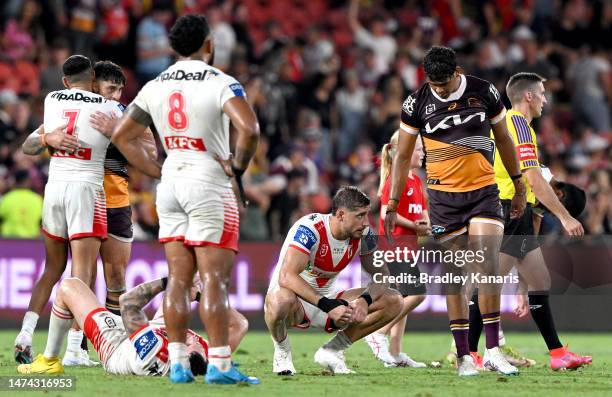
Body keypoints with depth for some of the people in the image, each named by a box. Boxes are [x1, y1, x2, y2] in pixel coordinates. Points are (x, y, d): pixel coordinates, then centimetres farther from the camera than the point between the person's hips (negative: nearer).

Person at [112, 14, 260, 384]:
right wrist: (238, 166, -8)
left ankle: (178, 362, 5)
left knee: (178, 278, 7)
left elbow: (122, 136, 13)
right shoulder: (220, 83, -10)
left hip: (170, 186, 6)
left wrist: (157, 171, 13)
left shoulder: (155, 87, 8)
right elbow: (249, 129, -24)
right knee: (215, 278, -5)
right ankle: (220, 364, -8)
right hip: (208, 186, -6)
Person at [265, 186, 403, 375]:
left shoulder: (363, 235, -7)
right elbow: (286, 277, -37)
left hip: (326, 297, 6)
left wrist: (365, 299, -24)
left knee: (393, 301, -9)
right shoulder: (309, 229, -26)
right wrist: (327, 305, -42)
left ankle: (332, 351, 1)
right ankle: (282, 353, -9)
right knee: (283, 301, -44)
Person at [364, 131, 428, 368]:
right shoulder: (396, 180, -12)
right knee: (416, 294, -16)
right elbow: (386, 213, -20)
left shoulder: (416, 180, 17)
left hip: (407, 245, 10)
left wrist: (426, 226, 3)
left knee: (405, 299, 9)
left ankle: (395, 354, 11)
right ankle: (379, 334, -9)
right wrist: (415, 226, -17)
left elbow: (423, 212, 24)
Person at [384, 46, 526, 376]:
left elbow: (503, 140, 12)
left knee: (488, 265, -14)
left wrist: (518, 187, 16)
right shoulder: (416, 103, -3)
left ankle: (492, 351, -9)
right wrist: (392, 204, 2)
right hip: (443, 197, 0)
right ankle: (463, 355, 3)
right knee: (454, 274, -1)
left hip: (484, 191, 0)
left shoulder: (484, 92, -2)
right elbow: (402, 156, 5)